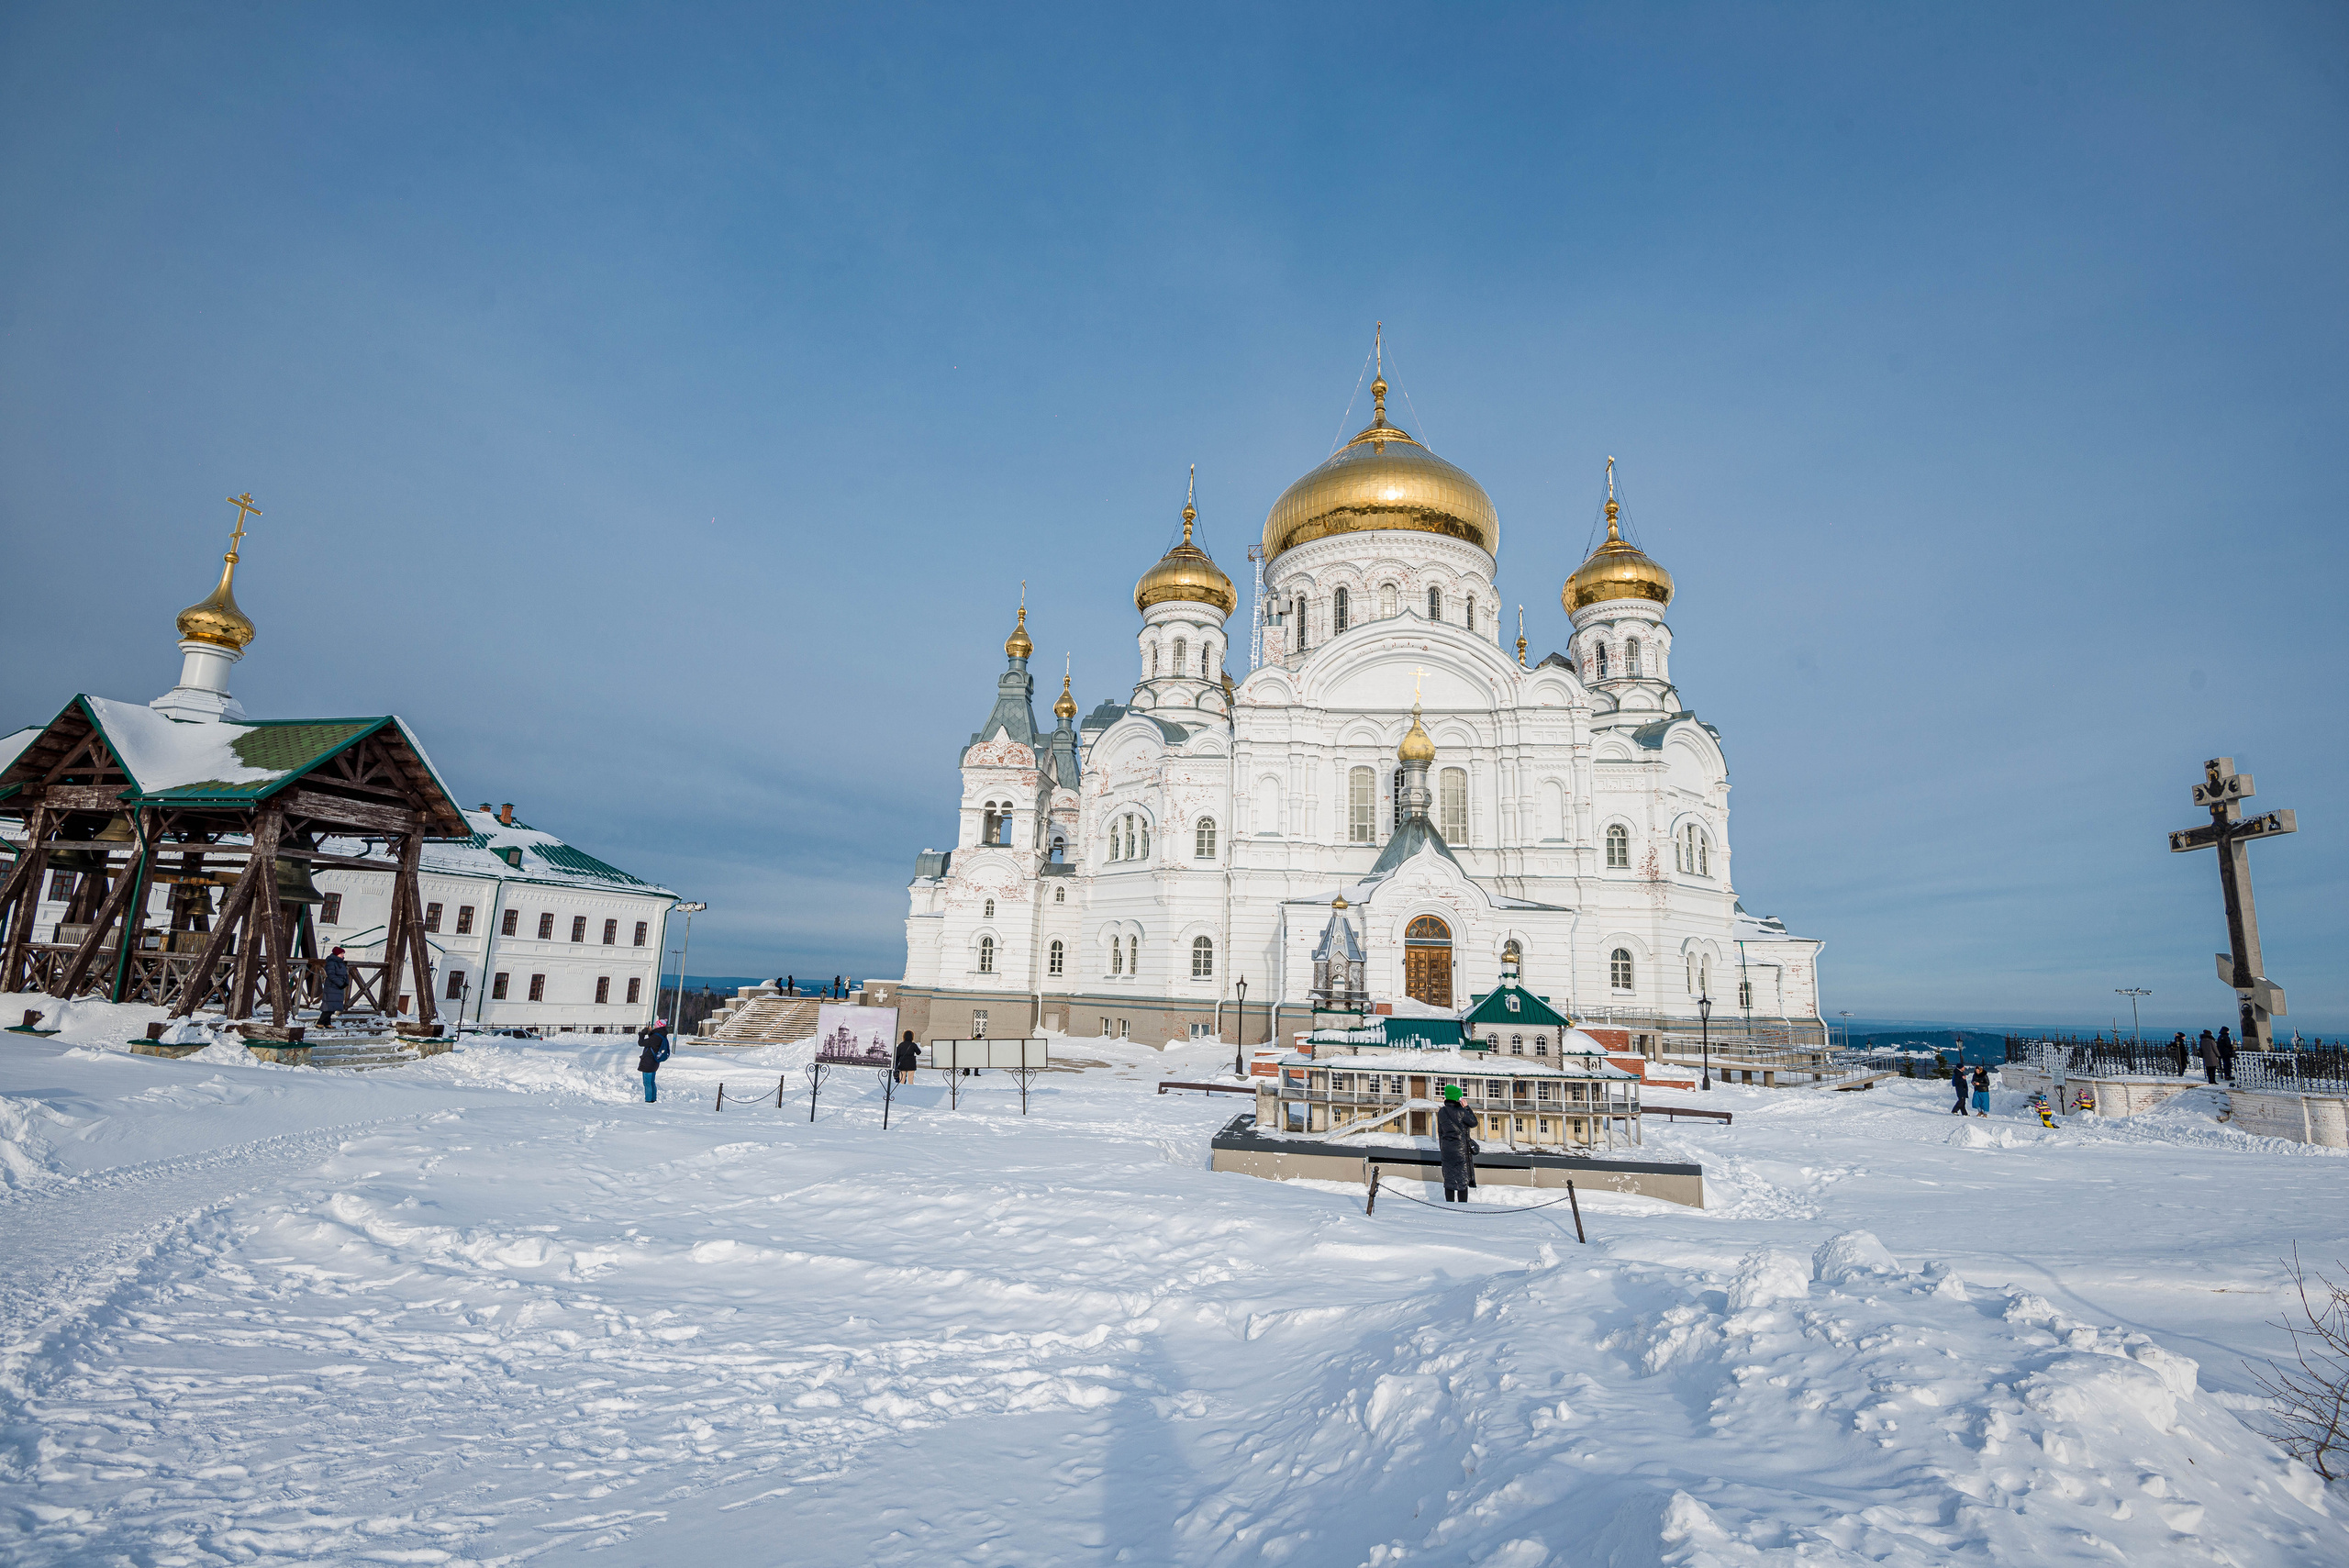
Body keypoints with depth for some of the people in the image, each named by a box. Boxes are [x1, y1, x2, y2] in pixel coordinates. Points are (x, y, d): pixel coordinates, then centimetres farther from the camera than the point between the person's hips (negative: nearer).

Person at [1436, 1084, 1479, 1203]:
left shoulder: (1441, 1112, 0)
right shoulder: (1461, 1112, -17)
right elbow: (1474, 1123, -2)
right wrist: (1467, 1108, 2)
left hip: (1447, 1148, 5)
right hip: (1461, 1148, -5)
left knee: (1449, 1177, 12)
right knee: (1463, 1178, 3)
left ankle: (1449, 1204, 16)